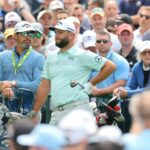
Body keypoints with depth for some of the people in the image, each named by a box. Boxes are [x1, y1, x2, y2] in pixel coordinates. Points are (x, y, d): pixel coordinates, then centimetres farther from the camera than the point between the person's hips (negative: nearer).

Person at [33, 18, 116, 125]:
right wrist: (34, 112, 12)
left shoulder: (82, 55, -1)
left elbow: (110, 66, -4)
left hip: (77, 109, -6)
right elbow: (44, 87, 18)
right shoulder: (51, 57, 17)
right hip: (57, 112, 6)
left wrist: (90, 84, -4)